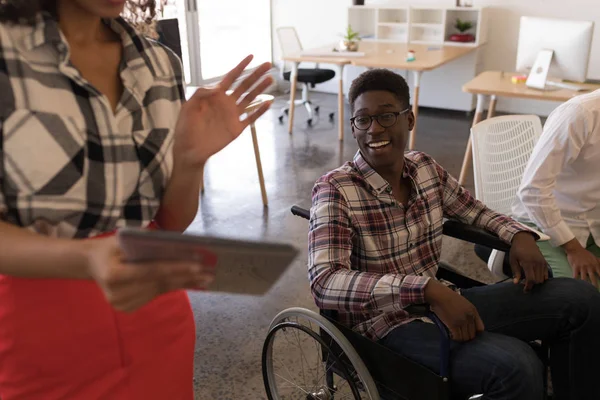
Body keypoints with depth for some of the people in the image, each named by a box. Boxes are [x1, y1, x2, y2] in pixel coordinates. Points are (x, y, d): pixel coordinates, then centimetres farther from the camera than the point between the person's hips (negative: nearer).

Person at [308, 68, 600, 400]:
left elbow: (476, 212, 19)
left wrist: (520, 236, -3)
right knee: (517, 366, -29)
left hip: (441, 305, 7)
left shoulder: (426, 169, 2)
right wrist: (428, 288, -37)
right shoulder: (334, 190, -16)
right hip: (387, 325, -6)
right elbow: (324, 284, -29)